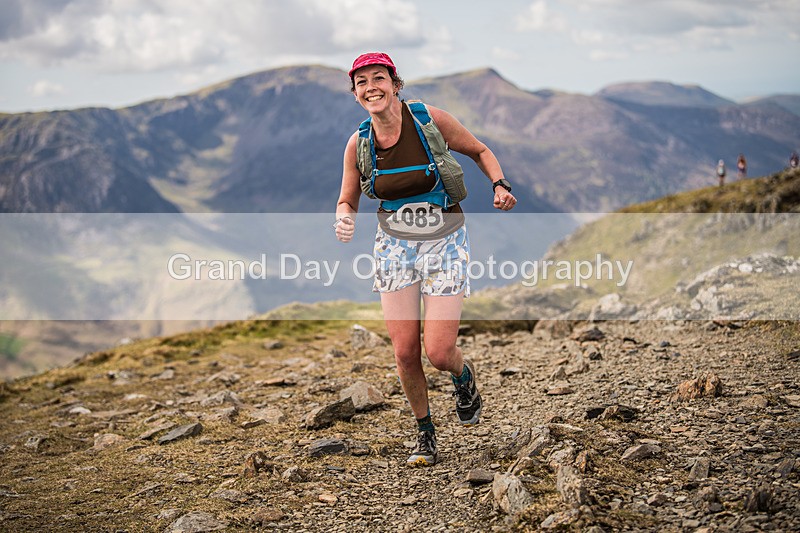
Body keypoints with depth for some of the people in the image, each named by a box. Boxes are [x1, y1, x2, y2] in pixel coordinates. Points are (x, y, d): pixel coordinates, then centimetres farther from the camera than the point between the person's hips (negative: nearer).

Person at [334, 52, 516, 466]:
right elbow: (347, 201, 7)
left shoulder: (430, 120, -14)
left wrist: (500, 185, -16)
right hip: (395, 247, 3)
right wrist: (344, 220, -15)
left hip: (445, 245, -3)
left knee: (438, 353, -10)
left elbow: (480, 151, 2)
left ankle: (464, 374, 29)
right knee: (404, 354, 0)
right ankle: (425, 433, 25)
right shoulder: (358, 144, -5)